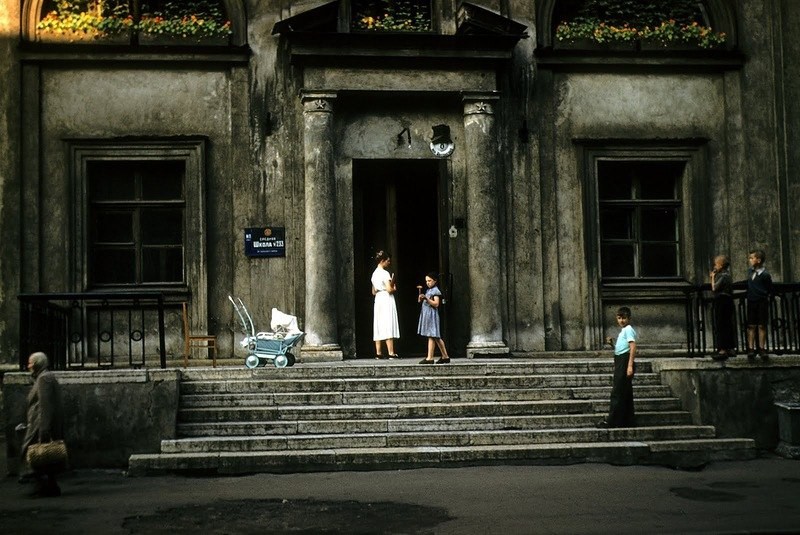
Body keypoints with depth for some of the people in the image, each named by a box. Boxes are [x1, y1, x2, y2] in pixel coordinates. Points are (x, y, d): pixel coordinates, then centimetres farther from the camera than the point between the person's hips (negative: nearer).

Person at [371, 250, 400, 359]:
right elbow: (389, 289, -19)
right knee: (388, 326, -8)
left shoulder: (374, 273, 14)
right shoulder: (385, 273, -11)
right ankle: (391, 353, -11)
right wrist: (394, 288, 3)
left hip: (378, 300, 8)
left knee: (379, 327, 7)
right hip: (386, 300, -8)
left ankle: (378, 353, 5)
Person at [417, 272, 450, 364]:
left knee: (431, 336, -10)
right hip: (426, 314, 9)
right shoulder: (428, 290, 19)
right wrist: (421, 299, 8)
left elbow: (436, 304, -16)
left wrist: (426, 299, -25)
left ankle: (430, 358, -12)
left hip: (432, 314, -9)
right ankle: (445, 357, 15)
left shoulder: (436, 291, -7)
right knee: (436, 337, 11)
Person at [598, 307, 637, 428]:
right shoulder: (624, 331, 21)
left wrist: (630, 365, -25)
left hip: (625, 361, -10)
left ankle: (612, 421, -10)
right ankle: (628, 420, 15)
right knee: (625, 392, 11)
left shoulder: (629, 329, -9)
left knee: (617, 392, -10)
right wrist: (612, 344, 8)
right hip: (620, 361, 10)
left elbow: (633, 347, -19)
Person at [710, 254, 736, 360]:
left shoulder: (722, 276, -15)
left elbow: (714, 288, -17)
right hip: (728, 301, 10)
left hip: (721, 302, -10)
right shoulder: (728, 274, 14)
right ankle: (731, 349, 18)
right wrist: (714, 277, 8)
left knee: (720, 327, -8)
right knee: (728, 325, 13)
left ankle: (722, 350, -10)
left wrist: (713, 277, -5)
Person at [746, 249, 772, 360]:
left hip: (762, 302, -5)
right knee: (751, 326, 3)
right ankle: (751, 349, 3)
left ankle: (762, 349, 6)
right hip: (751, 301, 5)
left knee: (762, 326, 1)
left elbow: (770, 289, -4)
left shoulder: (765, 275, -13)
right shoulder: (750, 271, 5)